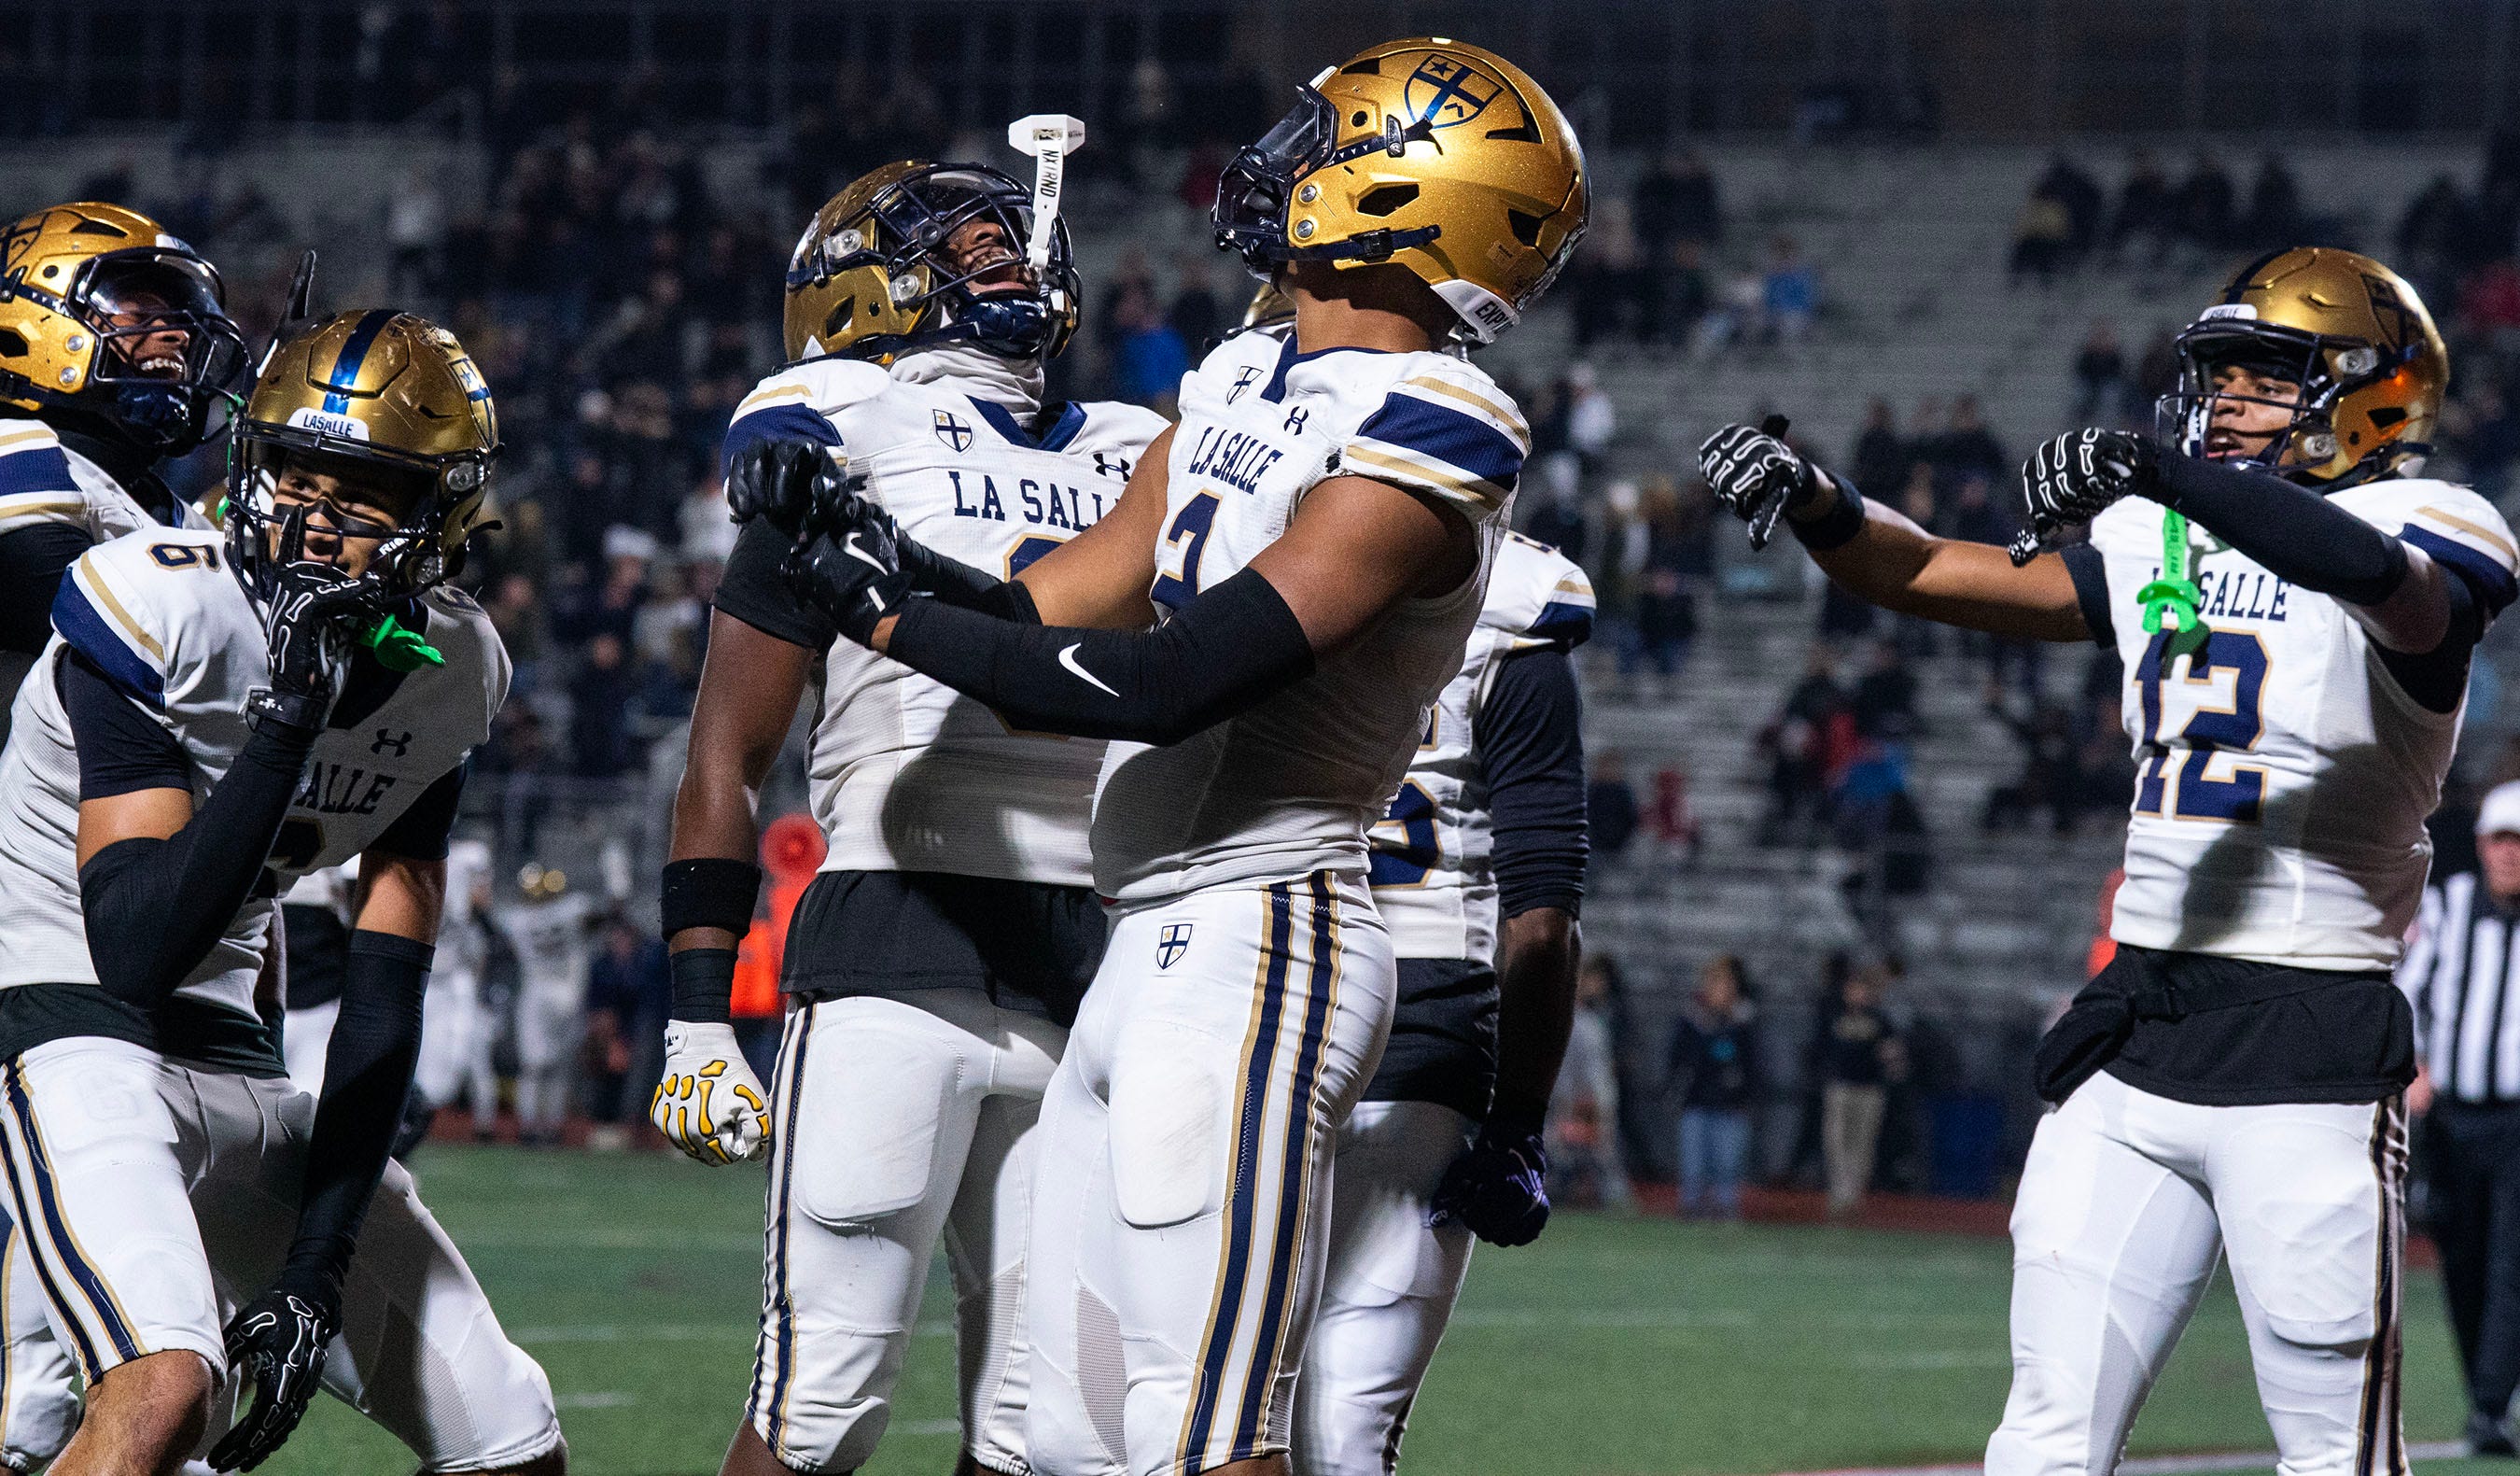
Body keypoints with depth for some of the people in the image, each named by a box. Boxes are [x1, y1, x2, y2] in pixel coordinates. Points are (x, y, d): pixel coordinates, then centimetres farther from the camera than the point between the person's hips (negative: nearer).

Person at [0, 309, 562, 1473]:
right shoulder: (157, 606, -18)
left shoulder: (449, 673, 2)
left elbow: (385, 997, 2)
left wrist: (316, 1268, -6)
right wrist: (290, 719, -31)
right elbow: (138, 952, -24)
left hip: (238, 1064, 7)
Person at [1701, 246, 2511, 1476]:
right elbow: (1938, 576, 12)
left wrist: (2164, 473, -40)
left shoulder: (2421, 532, -5)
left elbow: (2384, 578, -29)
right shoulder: (2158, 542, 15)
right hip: (2134, 1032, 6)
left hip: (2312, 1048, -6)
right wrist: (1808, 501, -8)